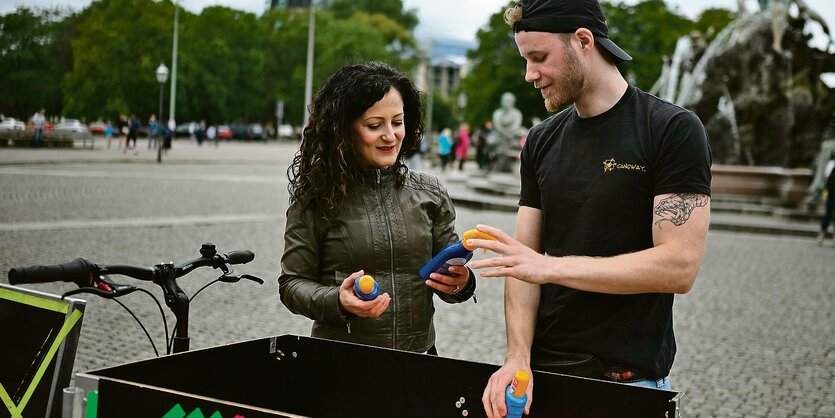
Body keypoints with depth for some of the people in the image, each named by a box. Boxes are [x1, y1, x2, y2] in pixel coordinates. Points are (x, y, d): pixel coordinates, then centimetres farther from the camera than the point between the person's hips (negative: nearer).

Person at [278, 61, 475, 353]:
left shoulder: (429, 193, 5)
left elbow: (448, 276, 10)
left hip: (418, 356, 4)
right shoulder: (315, 197, -3)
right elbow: (292, 284, -1)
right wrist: (338, 302, -18)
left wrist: (460, 283, -11)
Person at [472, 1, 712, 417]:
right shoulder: (542, 141, 6)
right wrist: (517, 356, -11)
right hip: (542, 371, 5)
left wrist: (550, 266, -20)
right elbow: (522, 261, 4)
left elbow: (680, 266, -17)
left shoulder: (673, 129, -10)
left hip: (630, 376, -4)